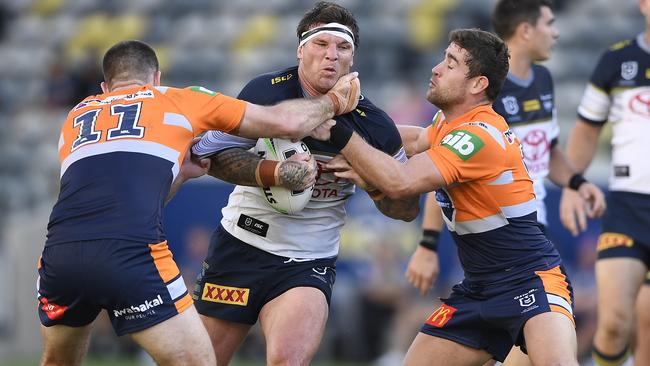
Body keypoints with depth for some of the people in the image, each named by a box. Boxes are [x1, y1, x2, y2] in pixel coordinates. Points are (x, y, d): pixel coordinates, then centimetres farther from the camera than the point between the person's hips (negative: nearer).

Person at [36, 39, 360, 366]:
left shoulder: (75, 117, 30)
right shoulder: (179, 100, 20)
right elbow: (285, 122, 22)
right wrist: (334, 101, 39)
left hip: (59, 251, 4)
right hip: (132, 253, -4)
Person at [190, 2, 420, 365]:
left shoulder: (372, 124, -6)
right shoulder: (266, 91, -9)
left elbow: (407, 208, 2)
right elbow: (212, 153, -6)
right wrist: (273, 172, -20)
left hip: (308, 264, 0)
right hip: (239, 249, 0)